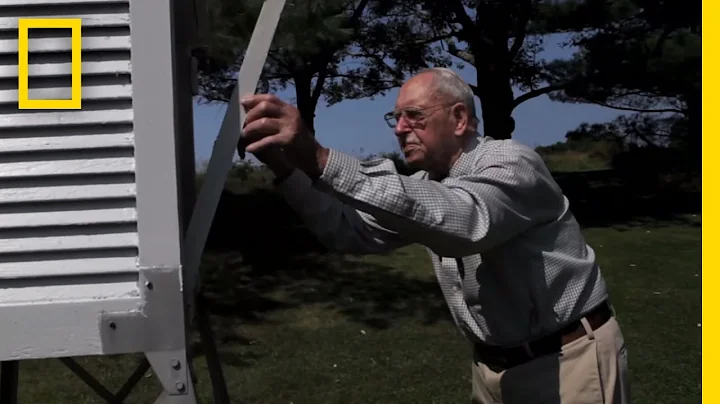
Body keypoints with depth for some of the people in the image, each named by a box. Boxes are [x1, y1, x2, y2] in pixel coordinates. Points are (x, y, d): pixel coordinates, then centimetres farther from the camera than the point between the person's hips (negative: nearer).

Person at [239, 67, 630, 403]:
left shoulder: (511, 163, -20)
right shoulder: (427, 188, 4)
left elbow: (462, 222, -41)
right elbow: (353, 232, -1)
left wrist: (319, 159, -47)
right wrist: (286, 168, -16)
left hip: (567, 360, -6)